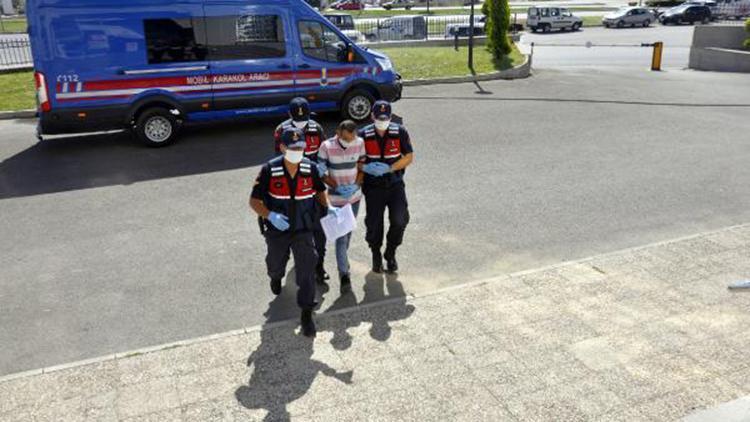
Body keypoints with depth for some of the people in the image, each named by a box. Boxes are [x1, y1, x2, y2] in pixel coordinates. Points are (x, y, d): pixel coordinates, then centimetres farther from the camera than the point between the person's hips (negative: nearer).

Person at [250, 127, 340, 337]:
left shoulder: (310, 168, -9)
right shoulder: (270, 170, -18)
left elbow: (319, 190, 11)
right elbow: (254, 201, -13)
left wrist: (328, 206, -8)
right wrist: (270, 215, -30)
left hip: (303, 230, 0)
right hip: (277, 230, 0)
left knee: (307, 271, -5)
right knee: (276, 264, 24)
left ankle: (306, 314, 8)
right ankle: (276, 278, 62)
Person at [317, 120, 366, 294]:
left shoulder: (359, 143, -6)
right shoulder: (327, 147, -17)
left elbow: (362, 166, 4)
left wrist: (355, 185, -13)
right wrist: (337, 187, -21)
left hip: (355, 196, 4)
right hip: (337, 198, -4)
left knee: (348, 231, 20)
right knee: (341, 235, -8)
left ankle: (342, 258, 43)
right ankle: (344, 274, -4)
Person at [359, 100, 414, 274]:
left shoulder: (400, 132, -6)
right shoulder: (364, 135, -6)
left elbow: (409, 157, -2)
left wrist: (389, 168, -16)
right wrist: (366, 168, -22)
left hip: (395, 184, 0)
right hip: (373, 186, 0)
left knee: (400, 220, -11)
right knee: (374, 223, 4)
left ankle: (390, 253, 16)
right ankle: (376, 256, 31)